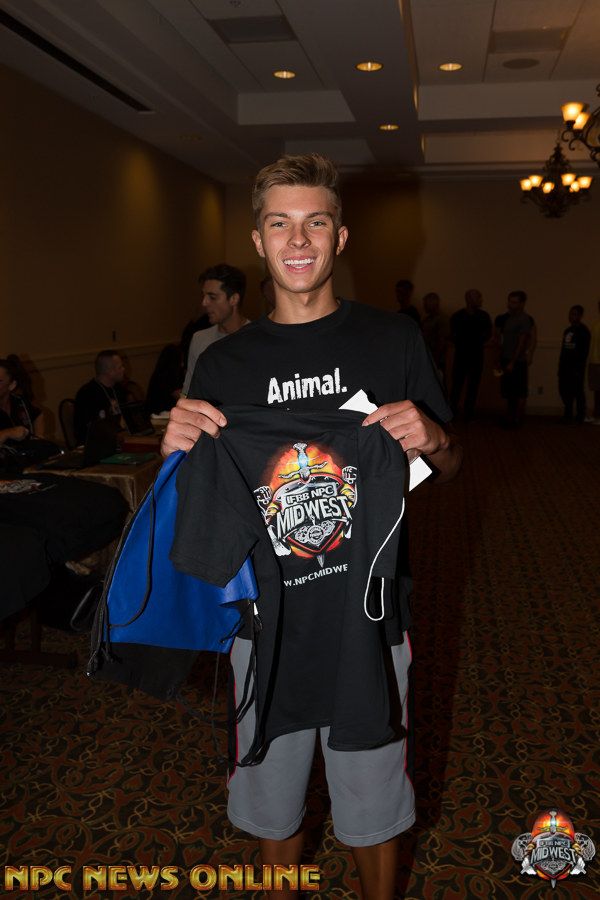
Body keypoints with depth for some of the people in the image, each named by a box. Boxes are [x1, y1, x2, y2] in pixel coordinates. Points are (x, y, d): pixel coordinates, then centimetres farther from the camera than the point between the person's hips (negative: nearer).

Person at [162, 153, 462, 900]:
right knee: (272, 805, 22)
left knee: (372, 810, 19)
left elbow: (449, 467, 5)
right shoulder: (224, 363, -1)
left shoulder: (393, 340, -4)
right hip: (266, 622, 1)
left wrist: (431, 438, -18)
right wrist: (177, 452, -18)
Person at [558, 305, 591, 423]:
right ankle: (568, 414, 17)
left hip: (576, 367, -7)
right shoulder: (567, 331, 18)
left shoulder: (583, 331, -5)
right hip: (565, 367, 7)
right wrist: (560, 366, 15)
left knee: (577, 391, -4)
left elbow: (584, 351, -12)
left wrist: (579, 368, -18)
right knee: (564, 390, 7)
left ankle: (580, 416, 2)